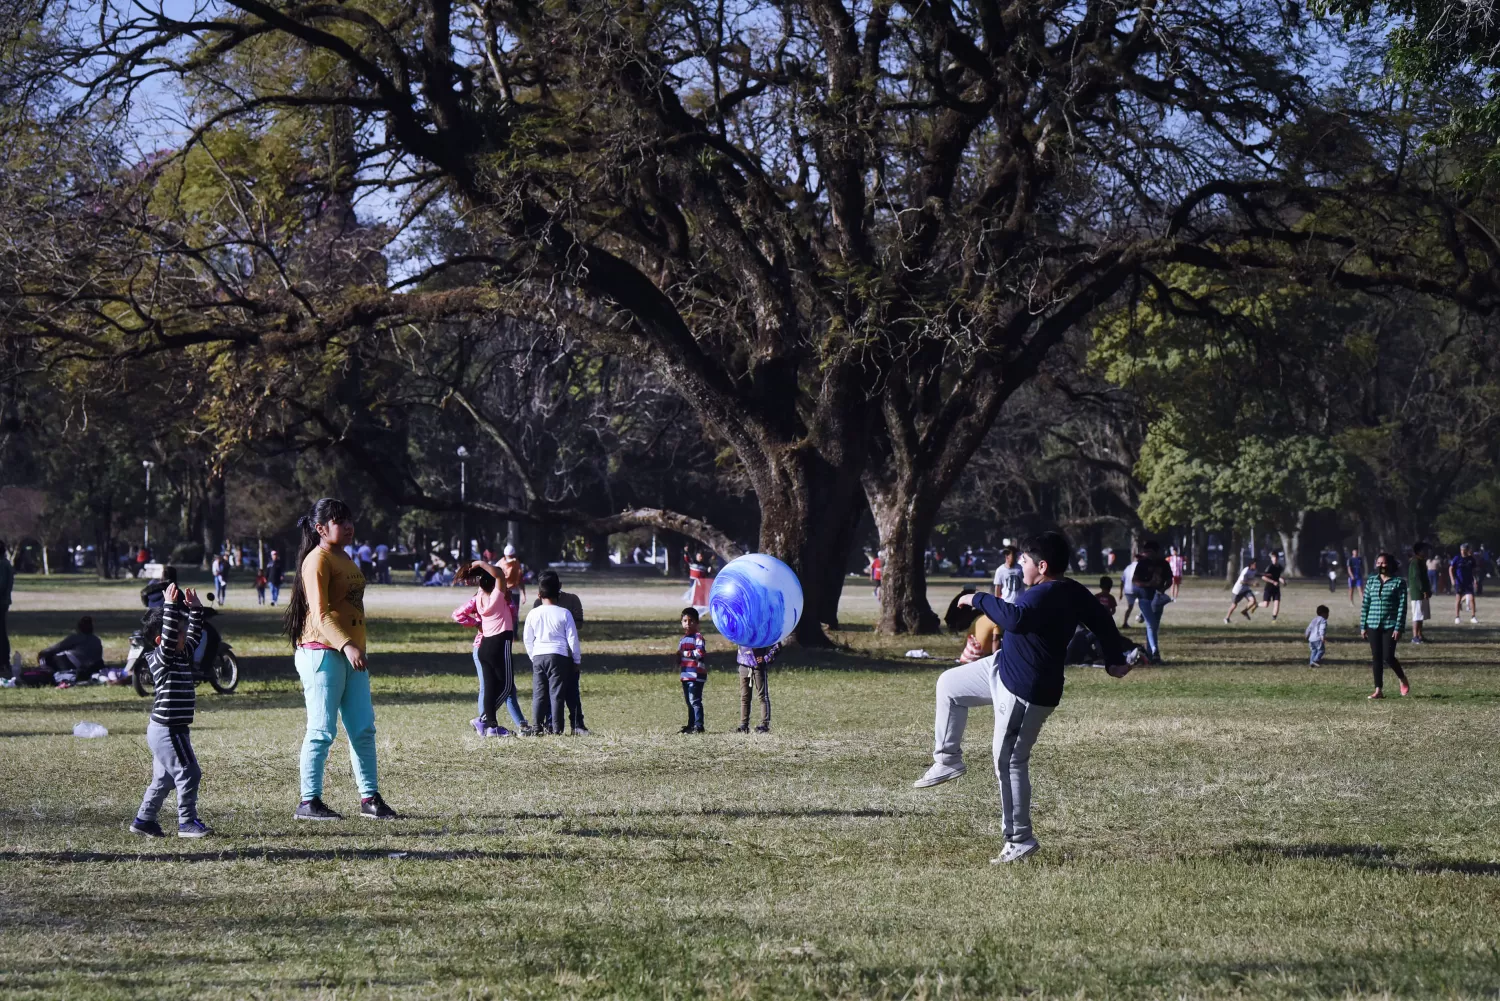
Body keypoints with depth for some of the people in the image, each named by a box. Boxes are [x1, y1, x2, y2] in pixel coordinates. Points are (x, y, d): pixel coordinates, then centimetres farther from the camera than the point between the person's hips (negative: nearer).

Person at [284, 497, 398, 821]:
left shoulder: (345, 558, 17)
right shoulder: (318, 560, -12)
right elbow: (320, 614, -20)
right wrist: (346, 646, -31)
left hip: (351, 654, 9)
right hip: (322, 654, -9)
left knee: (363, 729, 8)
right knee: (322, 731, -7)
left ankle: (370, 798, 12)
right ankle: (308, 801, -1)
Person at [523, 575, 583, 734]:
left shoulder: (533, 614, 2)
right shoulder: (564, 613, -5)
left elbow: (528, 639, 8)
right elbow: (572, 638, -2)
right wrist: (577, 660, 7)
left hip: (538, 656, 2)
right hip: (559, 655, -2)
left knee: (539, 694, 8)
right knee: (557, 693, -1)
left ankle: (538, 727, 6)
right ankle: (556, 728, -3)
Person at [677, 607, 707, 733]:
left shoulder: (698, 637, -8)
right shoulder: (683, 639, 21)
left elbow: (700, 653, -21)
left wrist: (684, 653, -14)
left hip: (696, 675, -9)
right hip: (685, 675, 9)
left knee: (695, 701, -11)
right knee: (689, 702, 13)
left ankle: (698, 726, -10)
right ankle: (691, 725, 19)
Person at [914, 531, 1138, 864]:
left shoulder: (1046, 594, -28)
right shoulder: (1075, 592, 3)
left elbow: (1016, 619, -45)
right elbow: (1102, 621, 15)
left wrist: (979, 599, -32)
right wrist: (1116, 658, 27)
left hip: (1027, 692, -11)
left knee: (1010, 762, -3)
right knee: (949, 684, 21)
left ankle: (1020, 840, 4)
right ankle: (948, 759, 26)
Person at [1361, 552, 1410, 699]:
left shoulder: (1399, 582, -4)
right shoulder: (1371, 581, 8)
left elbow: (1402, 607, -7)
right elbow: (1365, 605, 10)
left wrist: (1398, 628, -13)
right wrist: (1363, 626, 6)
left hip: (1390, 626, -4)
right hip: (1373, 626, 4)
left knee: (1388, 656, -8)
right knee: (1376, 658, 3)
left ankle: (1402, 679, 20)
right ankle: (1378, 691, 7)